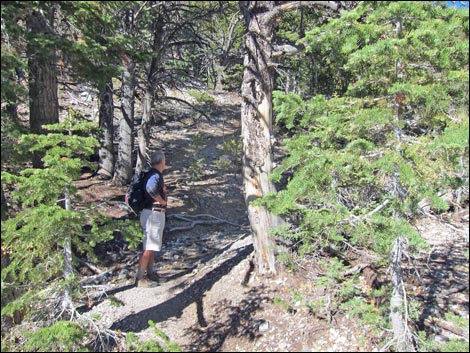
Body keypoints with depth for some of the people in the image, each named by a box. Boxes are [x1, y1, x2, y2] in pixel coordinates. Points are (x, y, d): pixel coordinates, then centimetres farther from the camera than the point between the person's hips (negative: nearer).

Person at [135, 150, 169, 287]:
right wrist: (161, 201, -24)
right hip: (153, 214, -10)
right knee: (149, 248, -6)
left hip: (157, 214, 10)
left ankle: (151, 273, 30)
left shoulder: (155, 174, 12)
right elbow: (151, 188, -40)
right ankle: (140, 279, -1)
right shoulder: (156, 176, -19)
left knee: (153, 246, 19)